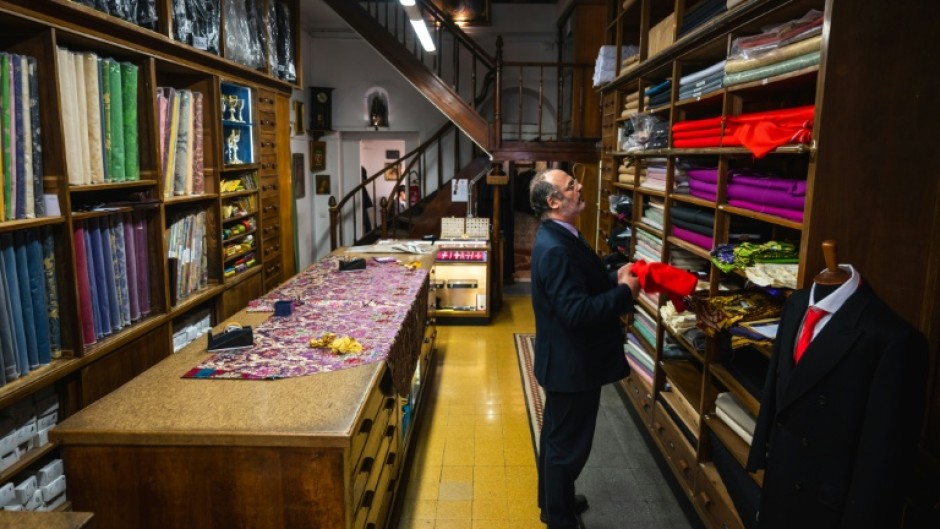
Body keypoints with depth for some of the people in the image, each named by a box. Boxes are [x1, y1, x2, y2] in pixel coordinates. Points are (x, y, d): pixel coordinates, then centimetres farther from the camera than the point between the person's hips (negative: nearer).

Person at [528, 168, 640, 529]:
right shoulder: (555, 249, -28)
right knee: (568, 442, 8)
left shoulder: (559, 237, 5)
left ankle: (553, 500, 44)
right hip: (572, 363, -10)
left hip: (567, 360, 10)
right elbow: (576, 312, -32)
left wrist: (614, 277, -1)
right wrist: (624, 292, -21)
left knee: (557, 435, 24)